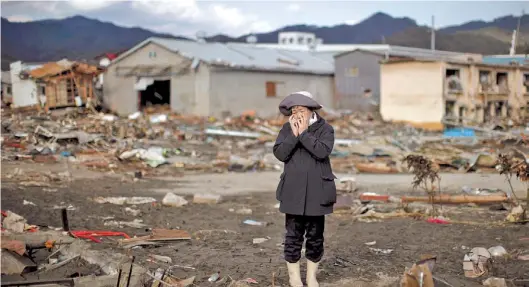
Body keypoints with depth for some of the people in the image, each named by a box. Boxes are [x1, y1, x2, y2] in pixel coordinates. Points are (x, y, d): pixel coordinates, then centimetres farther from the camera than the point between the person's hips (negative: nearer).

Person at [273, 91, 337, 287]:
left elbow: (323, 151, -19)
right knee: (293, 235, 4)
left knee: (315, 236, 7)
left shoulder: (325, 128, -2)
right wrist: (294, 135, -15)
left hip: (316, 191, -1)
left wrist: (304, 133, -18)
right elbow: (279, 153, -6)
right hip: (293, 191, 1)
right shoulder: (287, 129, 5)